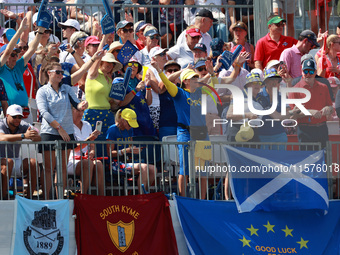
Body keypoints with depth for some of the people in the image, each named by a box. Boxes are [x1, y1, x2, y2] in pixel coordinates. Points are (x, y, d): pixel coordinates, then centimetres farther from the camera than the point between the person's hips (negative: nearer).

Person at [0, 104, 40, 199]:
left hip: (16, 161, 5)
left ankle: (29, 197, -15)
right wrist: (24, 136, -48)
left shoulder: (24, 126, 0)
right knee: (8, 162, -35)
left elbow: (39, 138, -14)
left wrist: (34, 137, -40)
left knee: (33, 162, -18)